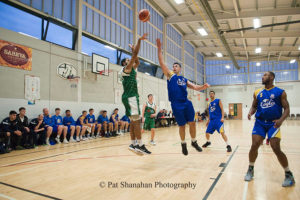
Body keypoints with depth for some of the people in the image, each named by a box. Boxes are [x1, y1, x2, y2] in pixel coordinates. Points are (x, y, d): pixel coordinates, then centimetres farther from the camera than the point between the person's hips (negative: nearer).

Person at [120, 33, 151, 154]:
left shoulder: (131, 69, 22)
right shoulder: (126, 68, -3)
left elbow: (137, 62, 33)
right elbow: (135, 55, -10)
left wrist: (133, 50, 31)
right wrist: (139, 40, -6)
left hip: (131, 97, 10)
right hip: (130, 97, -10)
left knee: (133, 121, 8)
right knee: (136, 121, -13)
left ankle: (133, 144, 11)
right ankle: (140, 145, -13)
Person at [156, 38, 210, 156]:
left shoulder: (184, 80, 18)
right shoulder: (170, 75, 7)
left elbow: (196, 88, 15)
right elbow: (162, 63, -3)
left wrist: (204, 86, -6)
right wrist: (159, 49, -10)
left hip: (186, 103, 4)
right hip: (176, 104, -3)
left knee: (192, 123, 3)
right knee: (182, 125, 4)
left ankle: (194, 142, 24)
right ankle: (183, 144, 27)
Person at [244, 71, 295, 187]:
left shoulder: (280, 92, -2)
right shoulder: (257, 92, 8)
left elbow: (286, 109, -4)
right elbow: (254, 106, 15)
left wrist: (281, 120, -22)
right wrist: (250, 113, -8)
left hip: (274, 123, -3)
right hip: (260, 122, 3)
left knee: (276, 149, -9)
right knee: (254, 146, -4)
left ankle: (289, 175, 12)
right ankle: (250, 170, 17)